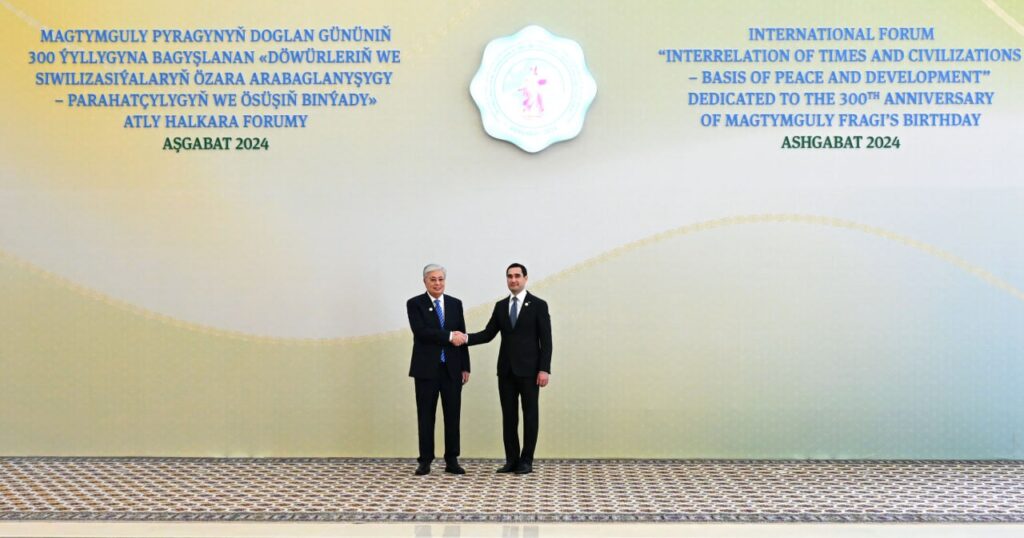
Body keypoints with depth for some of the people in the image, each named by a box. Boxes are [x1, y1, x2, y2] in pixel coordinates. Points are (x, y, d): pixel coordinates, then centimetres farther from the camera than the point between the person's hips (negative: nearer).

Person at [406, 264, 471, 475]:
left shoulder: (456, 304, 9)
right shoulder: (415, 304, -1)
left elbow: (461, 337, 9)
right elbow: (420, 332, -16)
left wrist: (465, 367, 5)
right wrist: (449, 336, -18)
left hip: (452, 369, 3)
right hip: (426, 368, -3)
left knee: (452, 415, 4)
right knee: (426, 415, 4)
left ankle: (452, 461, 12)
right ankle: (425, 461, 12)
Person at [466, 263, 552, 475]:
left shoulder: (538, 305, -3)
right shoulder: (500, 306, 10)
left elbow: (546, 340, -6)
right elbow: (488, 334, 7)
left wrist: (544, 369, -13)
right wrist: (466, 338, -10)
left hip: (528, 370, -4)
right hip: (506, 369, 5)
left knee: (530, 415, 2)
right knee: (508, 416, 6)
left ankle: (526, 461, 9)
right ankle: (512, 460, 14)